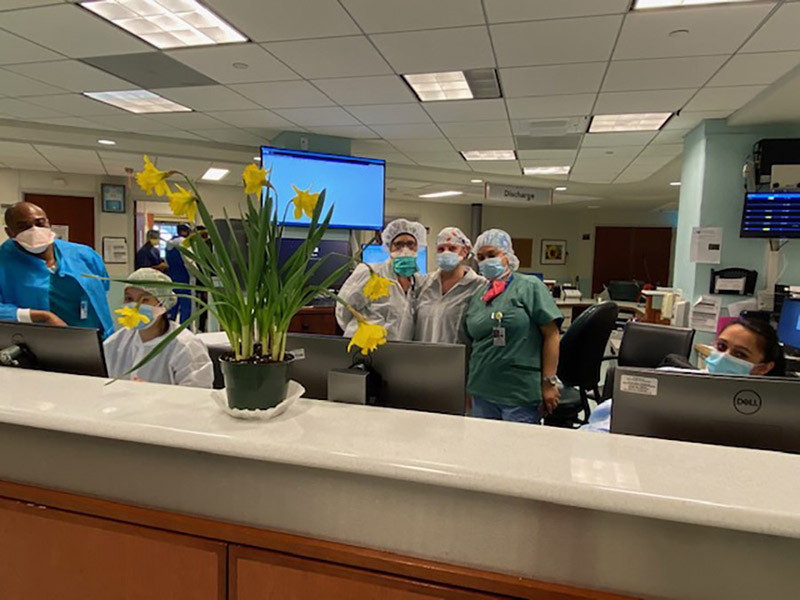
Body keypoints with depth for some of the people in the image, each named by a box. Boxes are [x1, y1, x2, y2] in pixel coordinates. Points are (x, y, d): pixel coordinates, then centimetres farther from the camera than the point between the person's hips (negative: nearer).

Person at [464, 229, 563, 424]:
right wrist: (469, 386, 15)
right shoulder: (477, 296, 12)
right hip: (481, 392, 6)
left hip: (521, 395, -5)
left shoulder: (529, 286, -4)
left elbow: (551, 334, -9)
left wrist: (549, 382, -12)